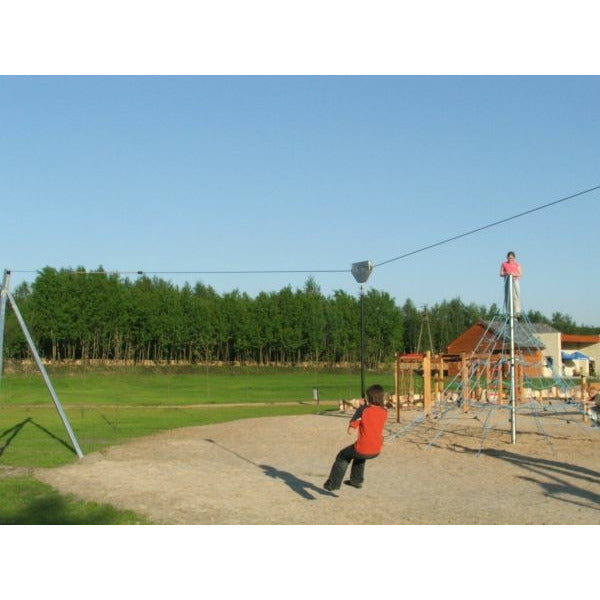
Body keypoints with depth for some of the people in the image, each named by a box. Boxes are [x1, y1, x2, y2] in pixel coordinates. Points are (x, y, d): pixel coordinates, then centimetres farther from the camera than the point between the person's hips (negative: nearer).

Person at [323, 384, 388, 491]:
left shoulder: (362, 410, -16)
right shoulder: (384, 412, -3)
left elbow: (350, 430, -13)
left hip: (363, 449, -5)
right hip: (376, 451, 5)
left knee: (343, 456, 25)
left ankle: (333, 483, 32)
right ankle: (356, 480, 46)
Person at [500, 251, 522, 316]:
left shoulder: (517, 264, 7)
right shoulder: (504, 264, 8)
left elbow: (520, 274, 2)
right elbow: (501, 274, 5)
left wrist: (514, 274, -16)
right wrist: (506, 274, -15)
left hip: (515, 280, -1)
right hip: (507, 281, 1)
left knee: (516, 296, -11)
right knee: (507, 296, -2)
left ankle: (517, 312, -14)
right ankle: (508, 312, 2)